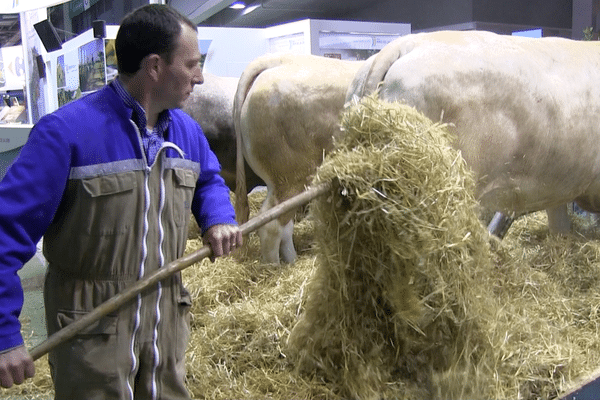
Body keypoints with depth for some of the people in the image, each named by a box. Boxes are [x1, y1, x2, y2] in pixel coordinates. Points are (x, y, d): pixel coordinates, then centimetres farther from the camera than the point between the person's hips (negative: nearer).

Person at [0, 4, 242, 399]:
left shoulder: (186, 130, 3)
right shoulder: (67, 131, -20)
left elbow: (208, 181, 23)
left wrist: (219, 218, -1)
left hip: (167, 316, 6)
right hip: (92, 327, -6)